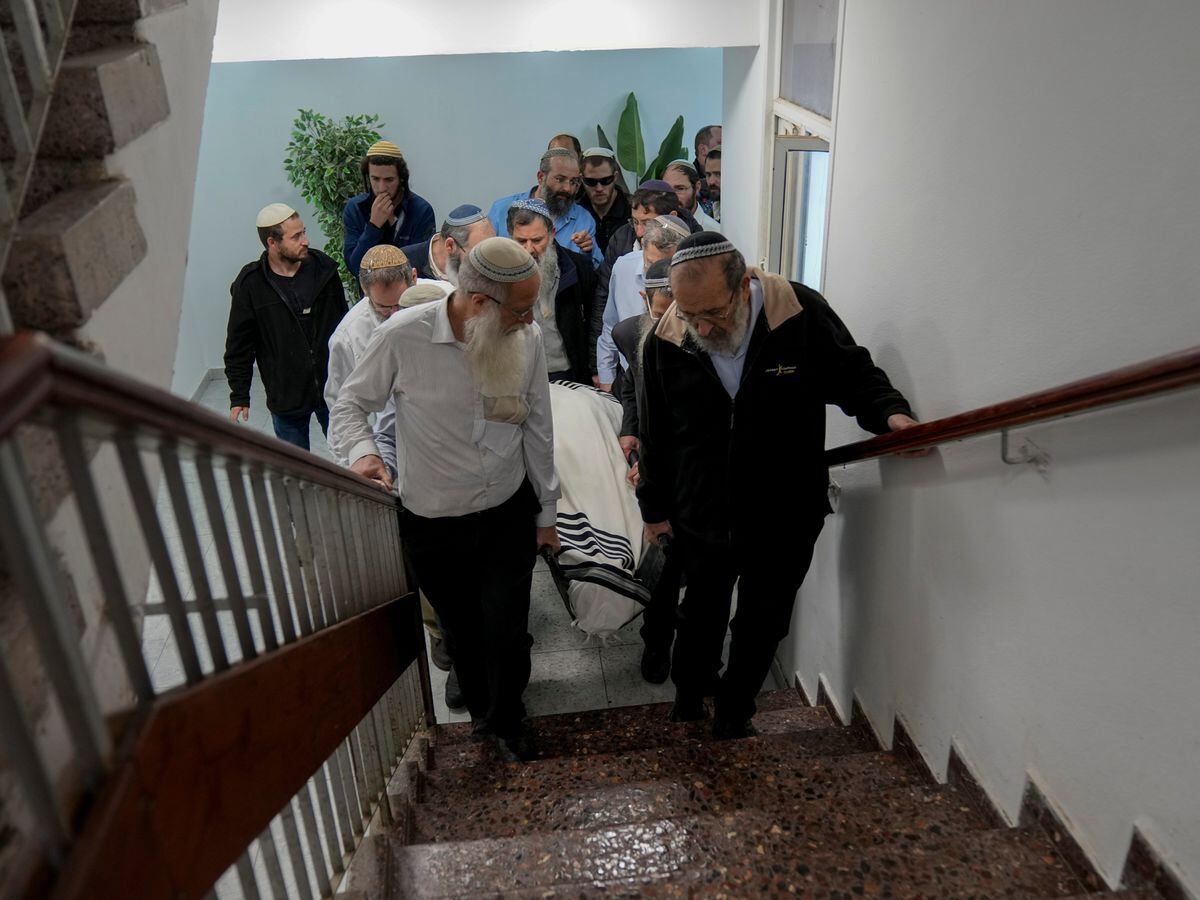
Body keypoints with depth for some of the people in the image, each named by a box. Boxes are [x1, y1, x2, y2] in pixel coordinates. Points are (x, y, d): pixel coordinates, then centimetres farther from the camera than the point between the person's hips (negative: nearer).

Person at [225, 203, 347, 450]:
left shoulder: (324, 268, -2)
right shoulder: (250, 284, -9)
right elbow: (239, 347, -2)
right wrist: (239, 397, -2)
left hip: (333, 389, 2)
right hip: (285, 396, -2)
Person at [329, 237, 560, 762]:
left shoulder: (527, 340, -10)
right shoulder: (404, 336, -20)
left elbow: (538, 430, 1)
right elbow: (352, 402, -3)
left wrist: (546, 511, 8)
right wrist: (361, 451, -24)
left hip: (509, 512, 1)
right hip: (431, 521, -1)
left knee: (506, 630, 2)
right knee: (462, 631, 17)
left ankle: (505, 719, 34)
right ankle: (482, 709, 48)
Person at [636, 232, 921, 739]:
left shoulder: (803, 314, -20)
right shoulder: (665, 340, -12)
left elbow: (854, 377, -5)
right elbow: (656, 434, 0)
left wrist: (889, 412, -27)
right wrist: (655, 508, 8)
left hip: (784, 520, -1)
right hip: (701, 516, 1)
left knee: (762, 623, 18)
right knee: (701, 612, 22)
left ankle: (734, 708, 43)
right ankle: (688, 696, 49)